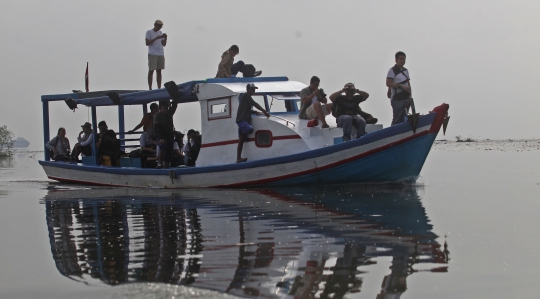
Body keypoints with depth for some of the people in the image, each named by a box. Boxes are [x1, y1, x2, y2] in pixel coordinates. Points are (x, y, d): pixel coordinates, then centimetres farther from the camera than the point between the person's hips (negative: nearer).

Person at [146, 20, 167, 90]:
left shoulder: (160, 33, 15)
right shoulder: (149, 32, -1)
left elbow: (164, 44, 13)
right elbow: (147, 43, -10)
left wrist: (165, 38, -6)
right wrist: (156, 38, -17)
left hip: (161, 54, 5)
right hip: (152, 54, -5)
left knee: (159, 71, 5)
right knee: (151, 71, -4)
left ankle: (159, 88, 6)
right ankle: (150, 88, -2)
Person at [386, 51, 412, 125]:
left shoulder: (406, 70, 17)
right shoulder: (392, 70, -7)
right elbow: (388, 83, -16)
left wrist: (410, 94, 12)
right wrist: (401, 86, -21)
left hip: (406, 98, 7)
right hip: (397, 99, -7)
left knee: (403, 119, 9)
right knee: (396, 119, -10)